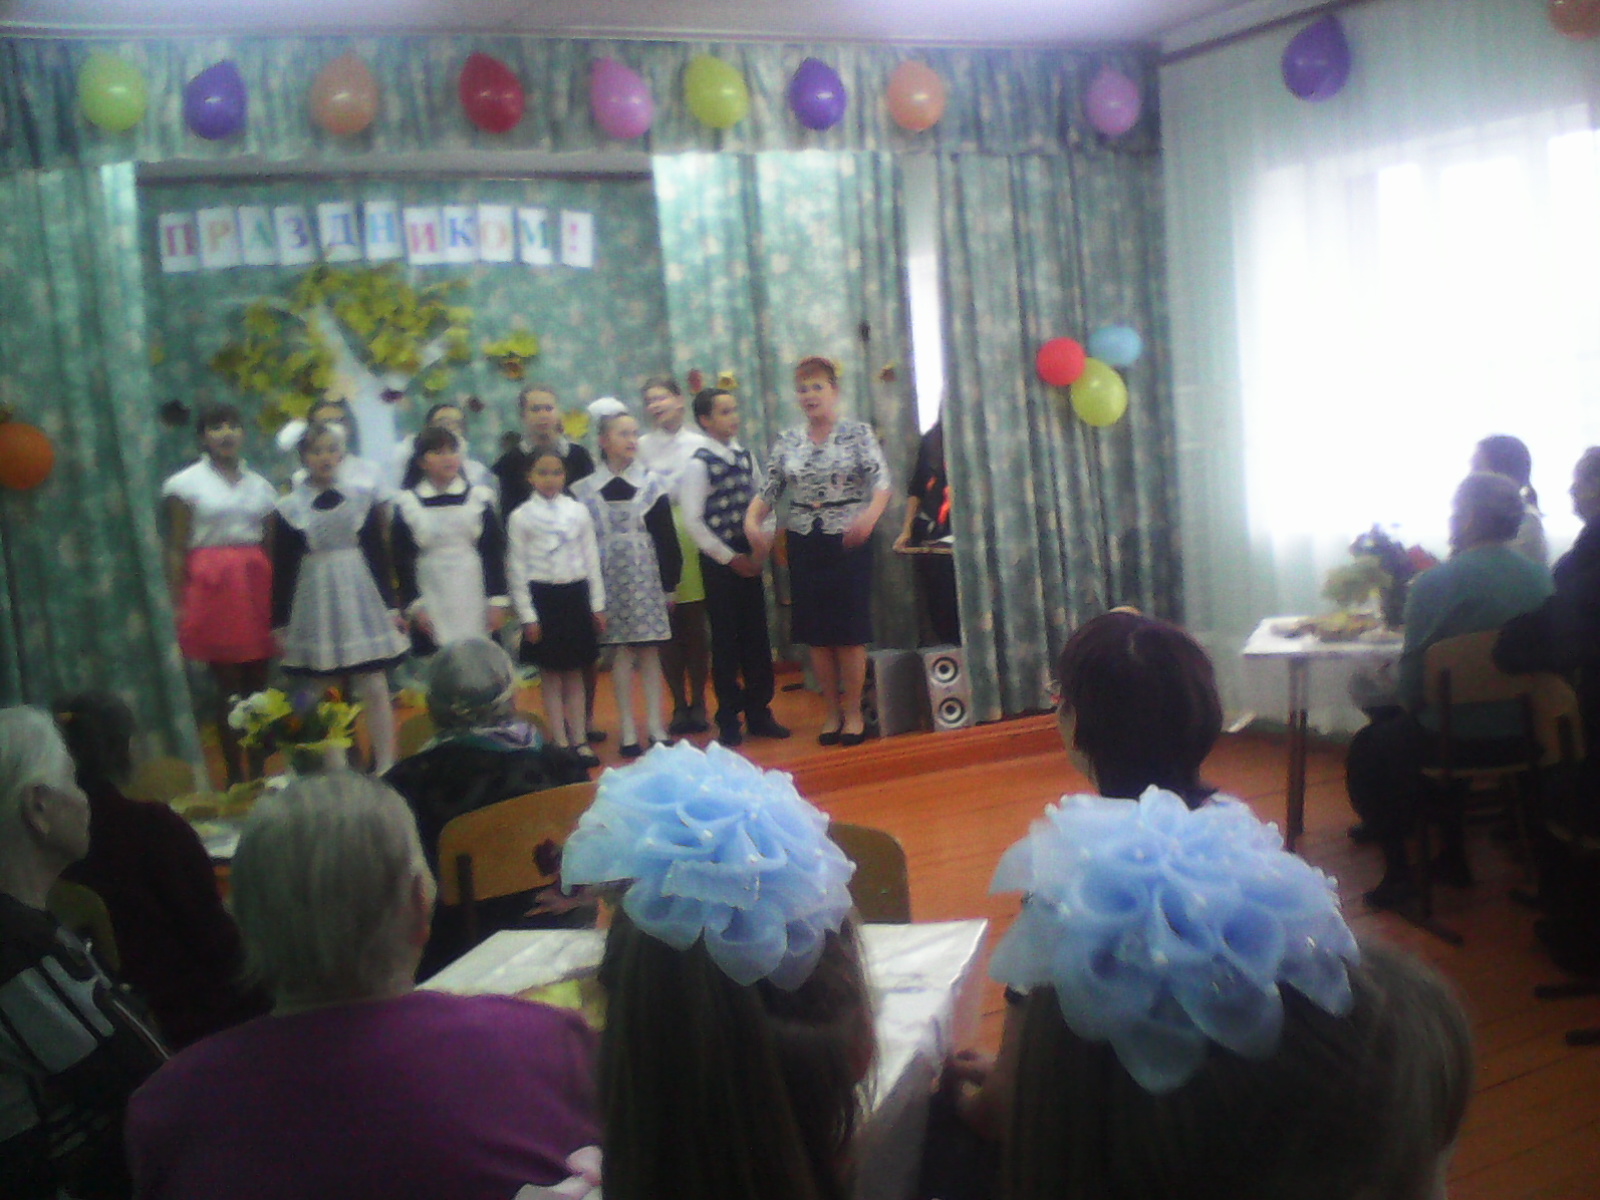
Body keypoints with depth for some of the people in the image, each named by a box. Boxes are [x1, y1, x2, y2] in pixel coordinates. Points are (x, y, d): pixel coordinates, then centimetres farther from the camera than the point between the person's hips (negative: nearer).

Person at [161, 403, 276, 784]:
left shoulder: (259, 485, 14)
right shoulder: (186, 483, 3)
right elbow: (176, 549, -1)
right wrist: (178, 603, -8)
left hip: (258, 586, 4)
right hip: (212, 586, -4)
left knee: (258, 682, 4)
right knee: (228, 685, -3)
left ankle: (258, 773, 11)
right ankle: (235, 778, 2)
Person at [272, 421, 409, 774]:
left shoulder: (362, 497, 3)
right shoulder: (289, 507, 0)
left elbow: (378, 553, 7)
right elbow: (282, 569, 2)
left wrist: (391, 605, 6)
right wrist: (280, 623, 1)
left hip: (360, 599, 0)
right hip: (314, 603, 0)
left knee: (374, 689, 0)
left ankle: (386, 766, 7)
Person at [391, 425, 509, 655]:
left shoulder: (479, 498, 5)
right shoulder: (408, 504, 2)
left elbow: (494, 553, 4)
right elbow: (403, 560, 3)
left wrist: (498, 600, 0)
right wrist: (413, 604, -3)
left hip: (475, 600, 1)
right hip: (432, 602, -1)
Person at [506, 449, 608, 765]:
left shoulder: (579, 511, 3)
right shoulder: (521, 517, -3)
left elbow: (592, 559, 7)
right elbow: (517, 568, -2)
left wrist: (598, 605, 4)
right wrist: (527, 615, -5)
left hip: (576, 596, 2)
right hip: (542, 597, -2)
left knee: (574, 674, 9)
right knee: (550, 676, 5)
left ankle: (580, 740, 15)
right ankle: (561, 743, 11)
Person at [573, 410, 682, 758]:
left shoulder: (651, 485, 3)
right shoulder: (584, 490, 2)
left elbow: (667, 539, 3)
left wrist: (670, 584, 0)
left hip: (647, 576, 0)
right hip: (608, 579, 0)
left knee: (649, 651, 2)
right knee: (621, 651, 2)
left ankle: (655, 725, 9)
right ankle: (628, 730, 8)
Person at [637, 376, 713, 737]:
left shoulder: (699, 443, 7)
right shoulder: (643, 446, 6)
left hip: (692, 535, 0)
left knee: (695, 625, 3)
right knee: (668, 629, 3)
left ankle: (698, 703, 13)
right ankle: (679, 705, 13)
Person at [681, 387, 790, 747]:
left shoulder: (744, 455, 6)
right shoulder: (698, 464, -11)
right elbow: (693, 521, -13)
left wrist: (758, 551, 1)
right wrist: (730, 558, -11)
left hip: (748, 558, 5)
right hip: (718, 560, -5)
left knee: (757, 636, 9)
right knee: (726, 640, 3)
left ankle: (759, 712, 21)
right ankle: (729, 720, 13)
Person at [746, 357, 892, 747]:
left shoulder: (858, 433, -2)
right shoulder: (787, 441, 8)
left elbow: (881, 483, -12)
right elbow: (768, 491, 6)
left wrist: (870, 515, -33)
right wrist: (752, 521, -14)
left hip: (848, 541, -3)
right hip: (804, 544, 3)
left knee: (850, 630, -2)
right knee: (816, 632, 6)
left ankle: (853, 712, 11)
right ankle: (832, 711, 18)